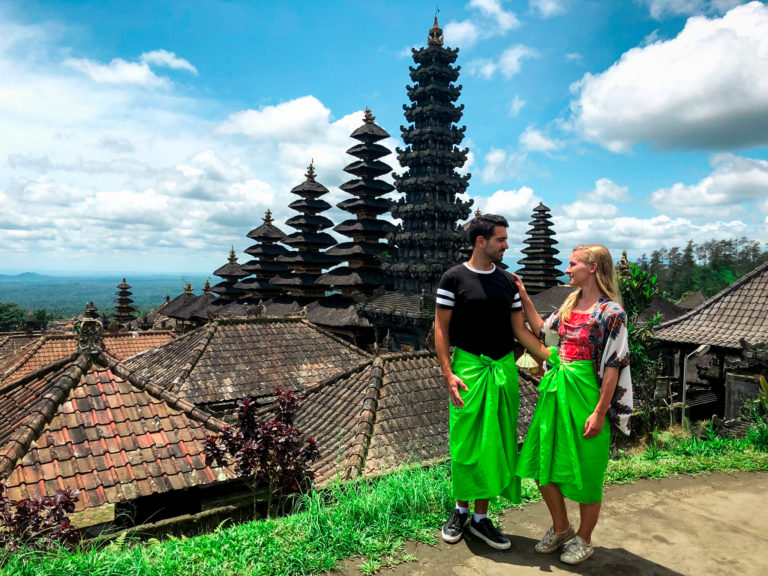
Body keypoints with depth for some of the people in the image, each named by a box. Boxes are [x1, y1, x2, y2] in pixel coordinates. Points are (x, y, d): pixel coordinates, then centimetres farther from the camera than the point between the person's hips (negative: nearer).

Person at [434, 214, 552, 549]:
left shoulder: (508, 282, 10)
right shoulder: (454, 278, -3)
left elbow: (520, 329, 9)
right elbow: (441, 327, -5)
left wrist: (551, 356, -2)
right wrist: (448, 373, -13)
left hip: (504, 369, 4)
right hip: (468, 367, -4)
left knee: (496, 443, 8)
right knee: (465, 442, 2)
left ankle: (481, 518, 22)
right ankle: (461, 510, 24)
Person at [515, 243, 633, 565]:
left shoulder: (610, 312, -13)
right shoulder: (571, 303, 9)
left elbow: (613, 366, -15)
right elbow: (543, 333, 16)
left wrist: (600, 412, -17)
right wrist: (523, 297, 13)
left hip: (584, 394, -7)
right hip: (556, 391, 7)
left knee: (585, 471, 8)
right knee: (543, 463, 12)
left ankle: (583, 539, 30)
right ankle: (560, 529, 34)